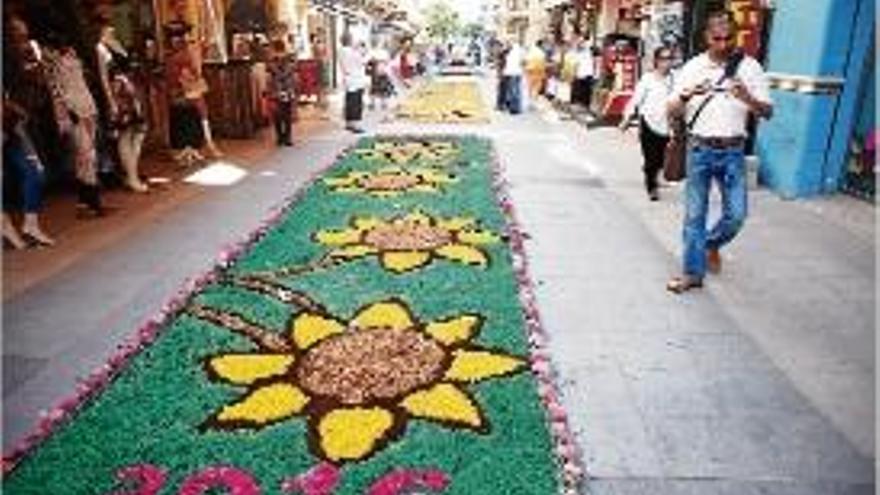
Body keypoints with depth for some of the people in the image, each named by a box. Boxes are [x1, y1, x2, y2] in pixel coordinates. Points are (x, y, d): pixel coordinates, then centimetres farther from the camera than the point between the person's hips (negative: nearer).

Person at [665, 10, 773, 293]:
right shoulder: (692, 67, 2)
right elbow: (672, 112, -2)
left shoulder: (749, 67, 1)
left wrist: (749, 99, -22)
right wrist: (686, 95, -23)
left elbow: (767, 112, -1)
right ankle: (693, 272, 13)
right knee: (694, 214, 3)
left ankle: (712, 244, 32)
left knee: (736, 214, 0)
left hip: (732, 151, 0)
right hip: (700, 149, 0)